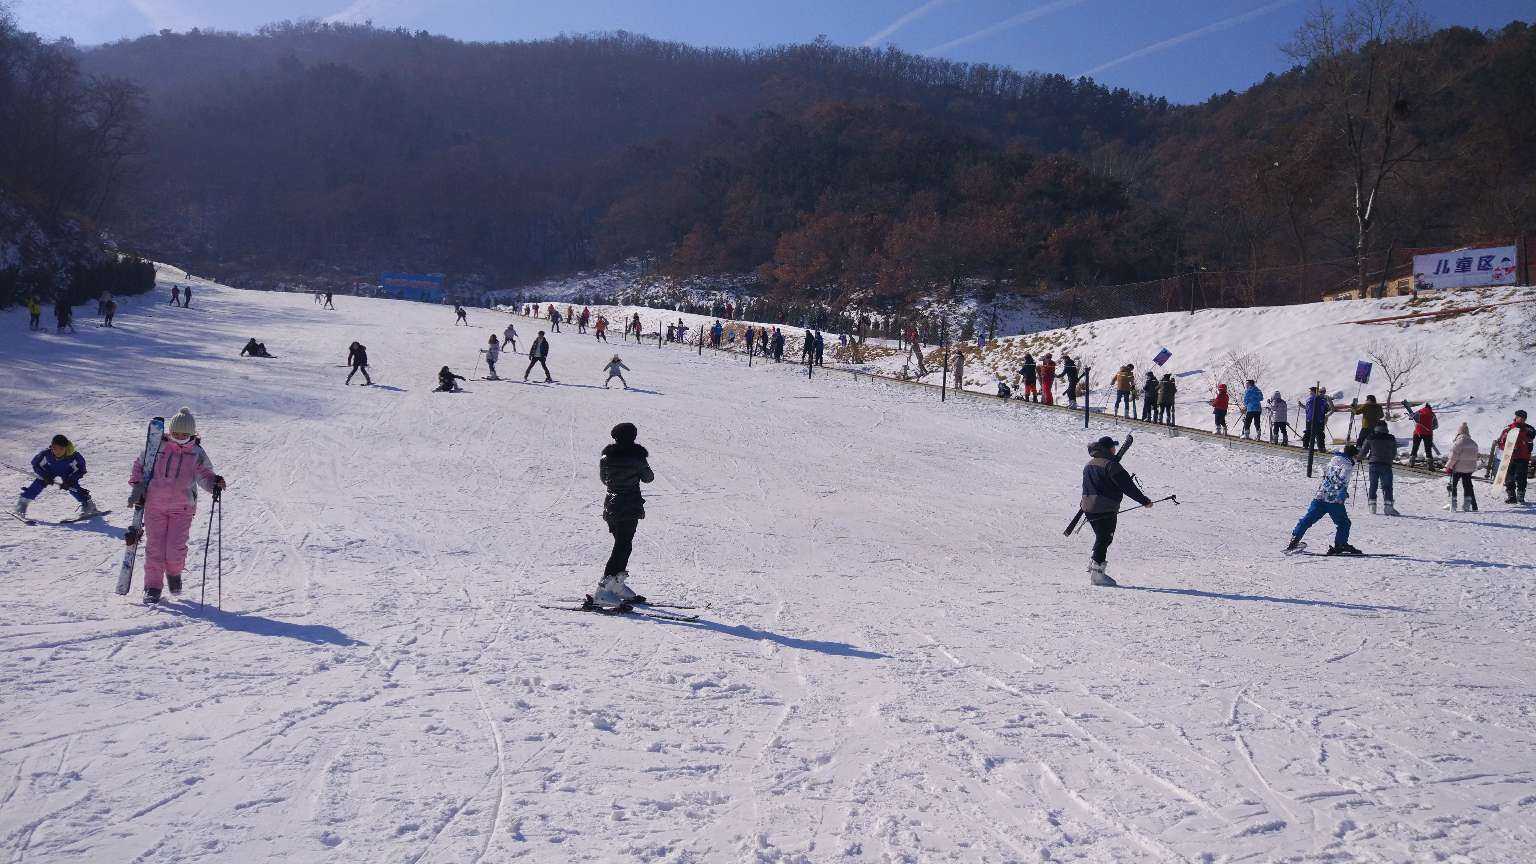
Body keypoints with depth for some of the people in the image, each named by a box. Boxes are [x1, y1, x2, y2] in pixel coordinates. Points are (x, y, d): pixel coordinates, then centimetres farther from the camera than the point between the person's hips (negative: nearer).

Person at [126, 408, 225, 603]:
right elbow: (140, 465, 13)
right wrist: (136, 487, 3)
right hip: (155, 505, 1)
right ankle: (153, 587, 14)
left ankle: (174, 573, 23)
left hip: (182, 508, -1)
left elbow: (204, 475, -3)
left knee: (176, 549, -10)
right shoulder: (157, 446, 2)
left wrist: (214, 483, -25)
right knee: (155, 547, 0)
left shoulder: (197, 453, 1)